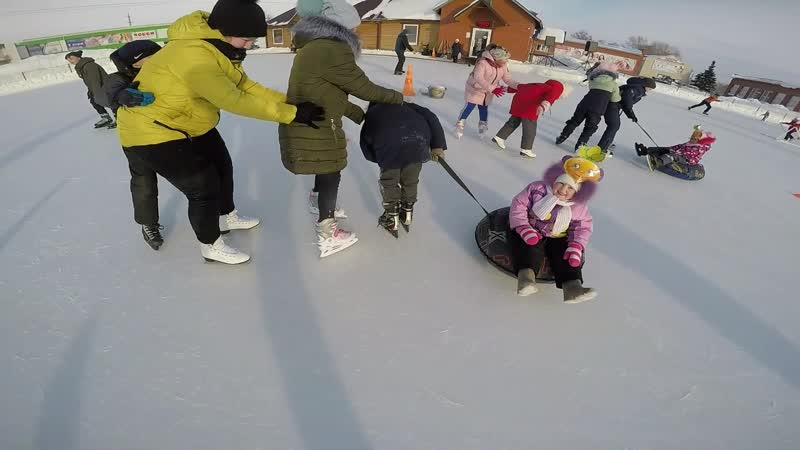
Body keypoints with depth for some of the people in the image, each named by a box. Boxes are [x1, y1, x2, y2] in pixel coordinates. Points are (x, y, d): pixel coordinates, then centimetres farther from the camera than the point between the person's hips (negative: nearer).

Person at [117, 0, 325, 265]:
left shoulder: (219, 46, -3)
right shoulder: (193, 55, -34)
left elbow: (245, 85, -6)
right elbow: (234, 101, -38)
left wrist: (288, 101, -17)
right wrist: (290, 114, -37)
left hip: (191, 124, 10)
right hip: (152, 132, -10)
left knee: (222, 167, 19)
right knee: (204, 187, -4)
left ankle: (227, 218, 44)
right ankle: (211, 246, 19)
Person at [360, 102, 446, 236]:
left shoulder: (370, 117, 33)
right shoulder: (403, 105, 37)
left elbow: (368, 153, 25)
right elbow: (430, 116, 22)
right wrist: (437, 145, 17)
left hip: (390, 147, -2)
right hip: (419, 144, 3)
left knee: (389, 182, 23)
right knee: (410, 180, 26)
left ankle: (392, 218, 36)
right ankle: (407, 215, 43)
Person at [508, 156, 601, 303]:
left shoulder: (579, 207, -4)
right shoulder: (537, 189, -13)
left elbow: (583, 228, 1)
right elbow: (518, 205, -13)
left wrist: (576, 246, -19)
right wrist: (524, 228, -25)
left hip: (557, 238, 4)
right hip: (531, 234, -3)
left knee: (566, 253, -20)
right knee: (532, 248, -33)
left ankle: (572, 286, -24)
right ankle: (526, 275, -45)